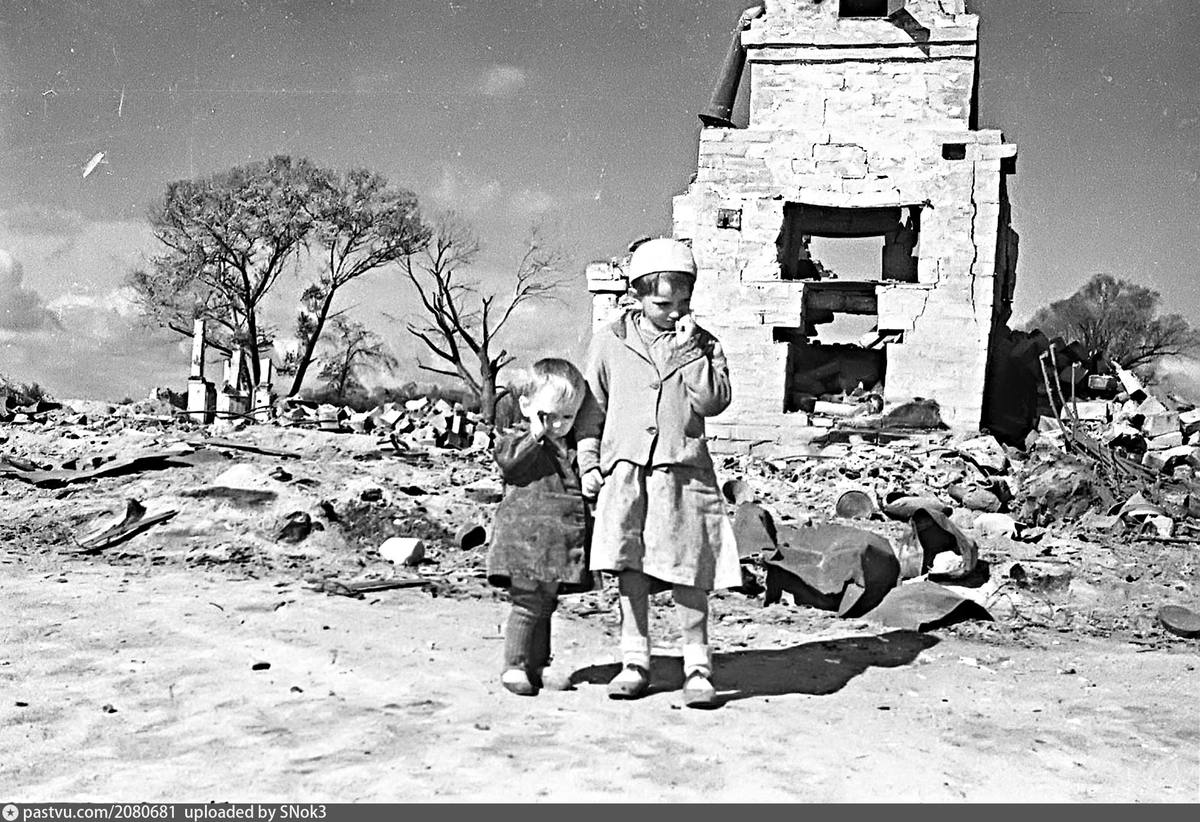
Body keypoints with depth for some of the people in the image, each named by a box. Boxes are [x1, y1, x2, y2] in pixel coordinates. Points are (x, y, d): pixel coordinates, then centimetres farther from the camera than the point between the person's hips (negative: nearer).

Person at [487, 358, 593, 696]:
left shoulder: (575, 446, 14)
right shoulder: (517, 441, -3)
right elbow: (510, 462, -25)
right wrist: (535, 434, -24)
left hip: (562, 540, 6)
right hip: (526, 537, -6)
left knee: (546, 604, 15)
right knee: (528, 602, -7)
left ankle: (538, 665, 25)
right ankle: (514, 666, 5)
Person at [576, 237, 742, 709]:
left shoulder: (702, 344, 7)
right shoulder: (610, 342, 8)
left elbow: (714, 402, -8)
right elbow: (592, 408, 13)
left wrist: (688, 349, -11)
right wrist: (589, 462, 6)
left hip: (683, 471, -1)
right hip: (625, 470, 1)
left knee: (687, 571, -2)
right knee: (630, 568, 0)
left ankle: (697, 667, 9)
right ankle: (635, 662, 11)